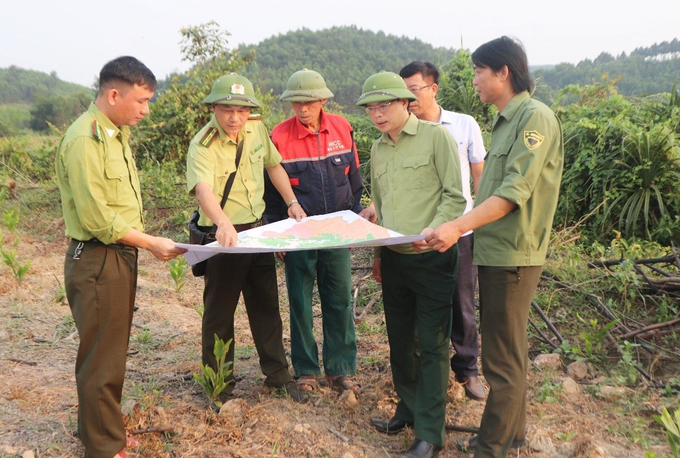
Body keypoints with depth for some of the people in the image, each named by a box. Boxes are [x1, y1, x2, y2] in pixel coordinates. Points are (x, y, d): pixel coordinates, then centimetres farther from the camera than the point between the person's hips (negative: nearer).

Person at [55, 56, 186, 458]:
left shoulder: (117, 133, 11)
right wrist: (152, 243, -16)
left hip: (122, 256, 9)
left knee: (113, 351, 20)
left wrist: (139, 246, 11)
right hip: (97, 261, -9)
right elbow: (97, 218, -21)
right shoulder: (85, 140, -18)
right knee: (102, 359, 4)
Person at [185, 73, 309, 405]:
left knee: (267, 305, 16)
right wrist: (223, 222, -58)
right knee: (220, 312, 5)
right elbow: (203, 190, -40)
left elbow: (273, 165, 17)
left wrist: (292, 202, 9)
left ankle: (277, 374, 32)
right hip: (222, 236, -6)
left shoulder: (257, 130, -1)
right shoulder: (202, 146, -21)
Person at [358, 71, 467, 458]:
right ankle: (409, 409, 33)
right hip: (393, 258, 6)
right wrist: (377, 252, 17)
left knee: (431, 345, 0)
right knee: (400, 340, 15)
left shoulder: (436, 137, -8)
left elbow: (455, 196, -10)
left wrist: (431, 231, -24)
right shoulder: (378, 149, 11)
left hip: (431, 257, -6)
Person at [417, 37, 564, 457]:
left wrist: (458, 227, -31)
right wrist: (464, 227, 20)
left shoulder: (536, 117, -14)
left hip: (512, 255, -10)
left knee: (502, 358, 0)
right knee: (509, 349, 18)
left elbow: (514, 191, -24)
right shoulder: (507, 121, 15)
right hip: (495, 250, 10)